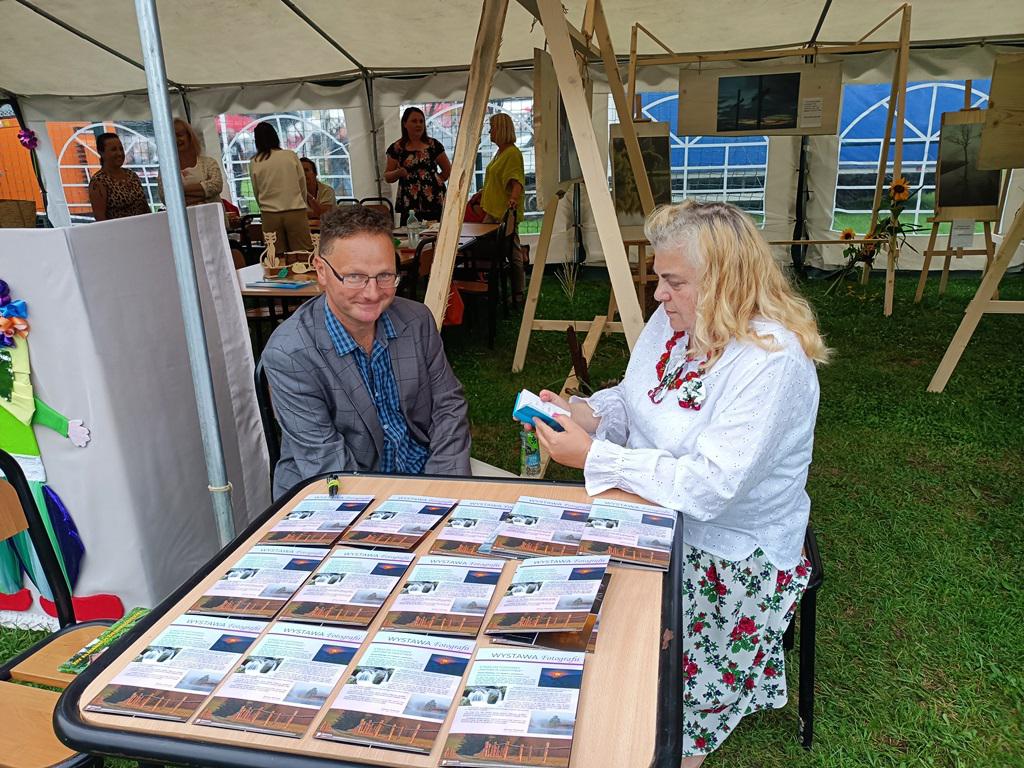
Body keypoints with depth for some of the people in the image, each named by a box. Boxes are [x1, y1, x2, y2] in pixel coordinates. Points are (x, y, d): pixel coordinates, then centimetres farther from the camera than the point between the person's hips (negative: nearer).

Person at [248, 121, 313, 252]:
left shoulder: (254, 163, 2)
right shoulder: (291, 155, 0)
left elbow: (256, 192, 9)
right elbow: (303, 184, 7)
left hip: (270, 215, 1)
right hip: (296, 212, -1)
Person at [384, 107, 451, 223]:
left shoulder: (433, 145, 9)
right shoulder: (397, 148, 8)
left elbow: (448, 170, 17)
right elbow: (387, 177, 10)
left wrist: (436, 181, 6)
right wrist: (398, 173, -8)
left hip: (434, 202, 0)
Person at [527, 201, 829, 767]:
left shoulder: (771, 361, -25)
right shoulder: (671, 322, 1)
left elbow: (709, 487, -30)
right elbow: (632, 400, 13)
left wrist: (591, 455, -28)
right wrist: (580, 413, -9)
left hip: (732, 554, -7)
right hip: (655, 519, 7)